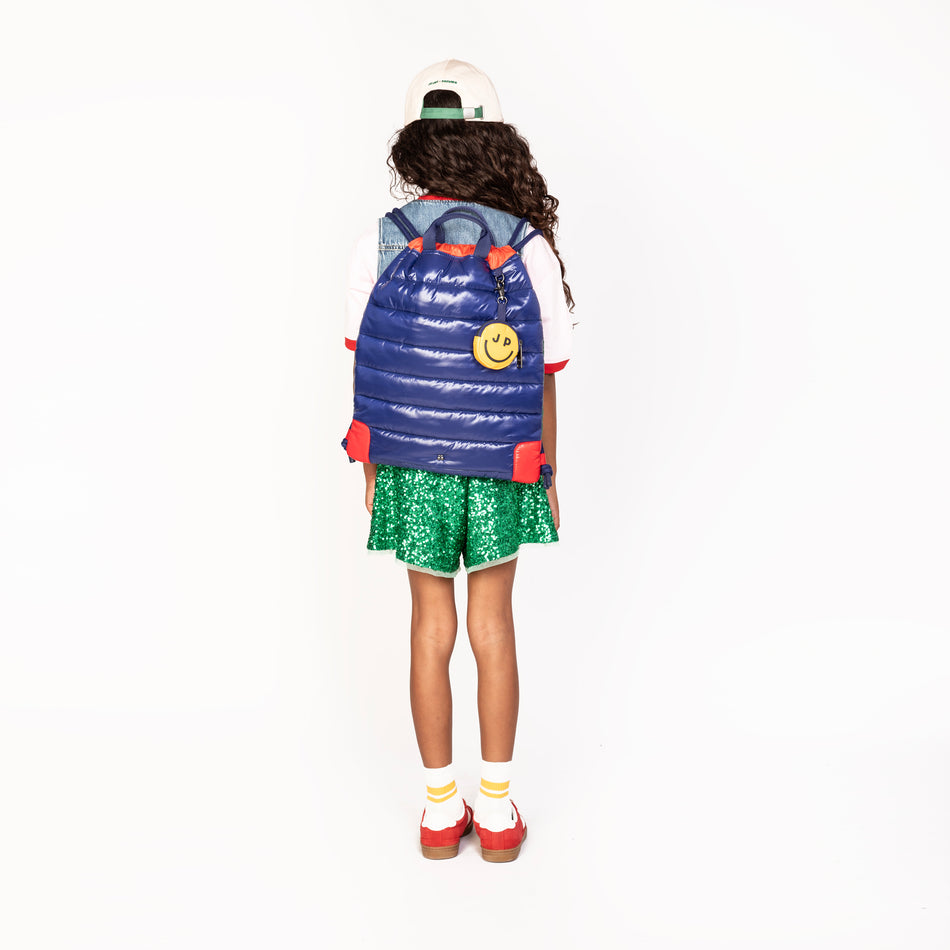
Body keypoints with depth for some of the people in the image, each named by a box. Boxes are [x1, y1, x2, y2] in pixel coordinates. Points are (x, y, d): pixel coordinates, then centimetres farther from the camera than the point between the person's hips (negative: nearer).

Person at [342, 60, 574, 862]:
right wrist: (547, 477, 5)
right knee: (493, 627, 14)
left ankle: (442, 811, 25)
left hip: (412, 467, 1)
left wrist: (371, 471, 7)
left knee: (432, 628, 13)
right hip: (499, 465, 0)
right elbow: (541, 381, -7)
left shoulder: (379, 245, -9)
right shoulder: (529, 247, -10)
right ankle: (498, 811, 23)